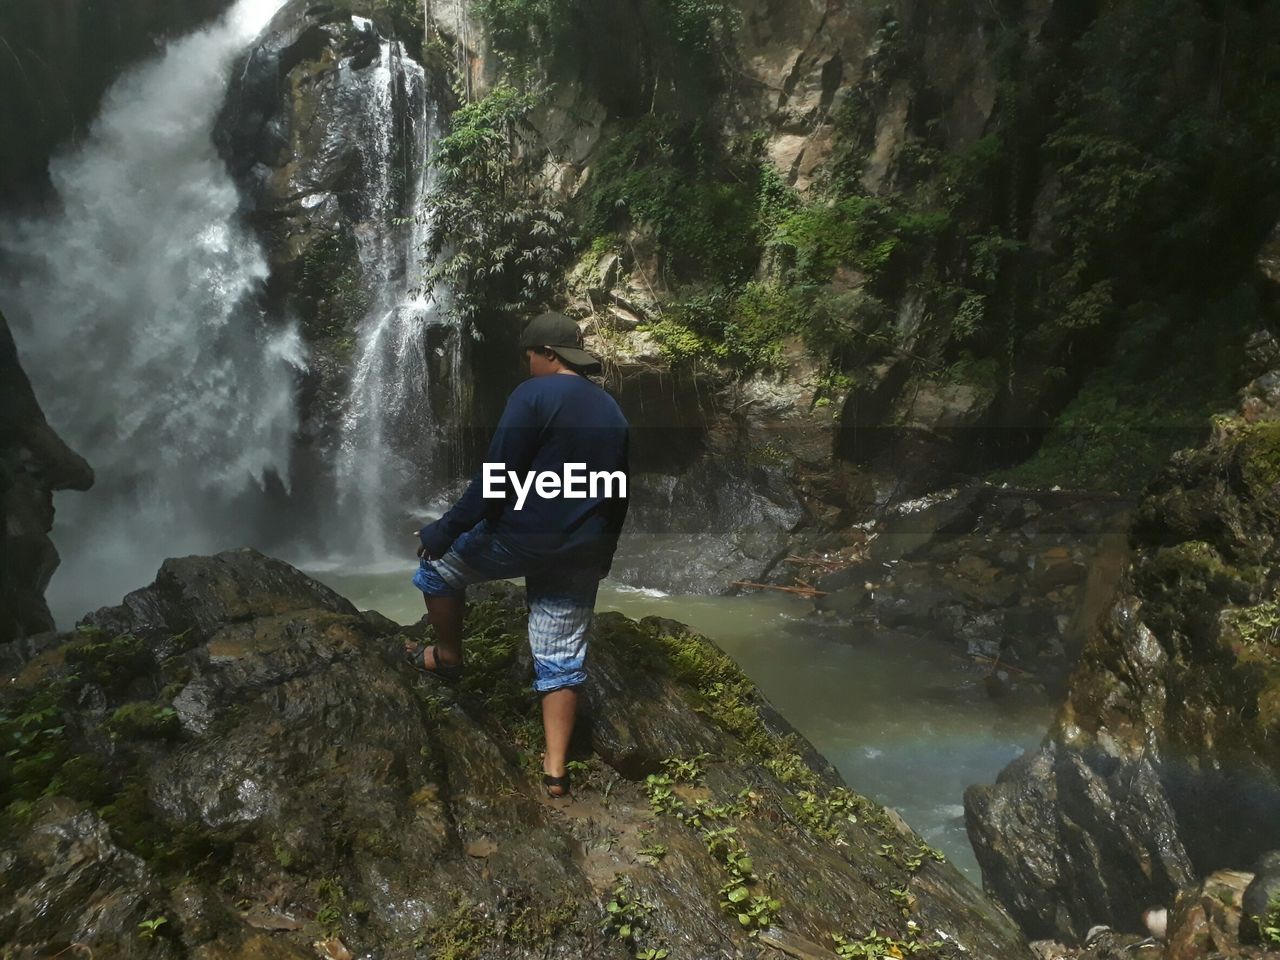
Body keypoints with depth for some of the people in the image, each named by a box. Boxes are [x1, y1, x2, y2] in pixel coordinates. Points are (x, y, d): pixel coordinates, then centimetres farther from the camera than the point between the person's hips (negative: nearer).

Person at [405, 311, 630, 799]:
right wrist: (602, 554, 27)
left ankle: (447, 656, 31)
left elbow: (497, 476, -17)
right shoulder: (612, 410, 13)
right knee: (561, 659, 11)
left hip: (523, 539, -6)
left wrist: (446, 529, -11)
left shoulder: (534, 394, -10)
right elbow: (618, 497, 18)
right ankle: (556, 769, 11)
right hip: (579, 554, 6)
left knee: (439, 562, 21)